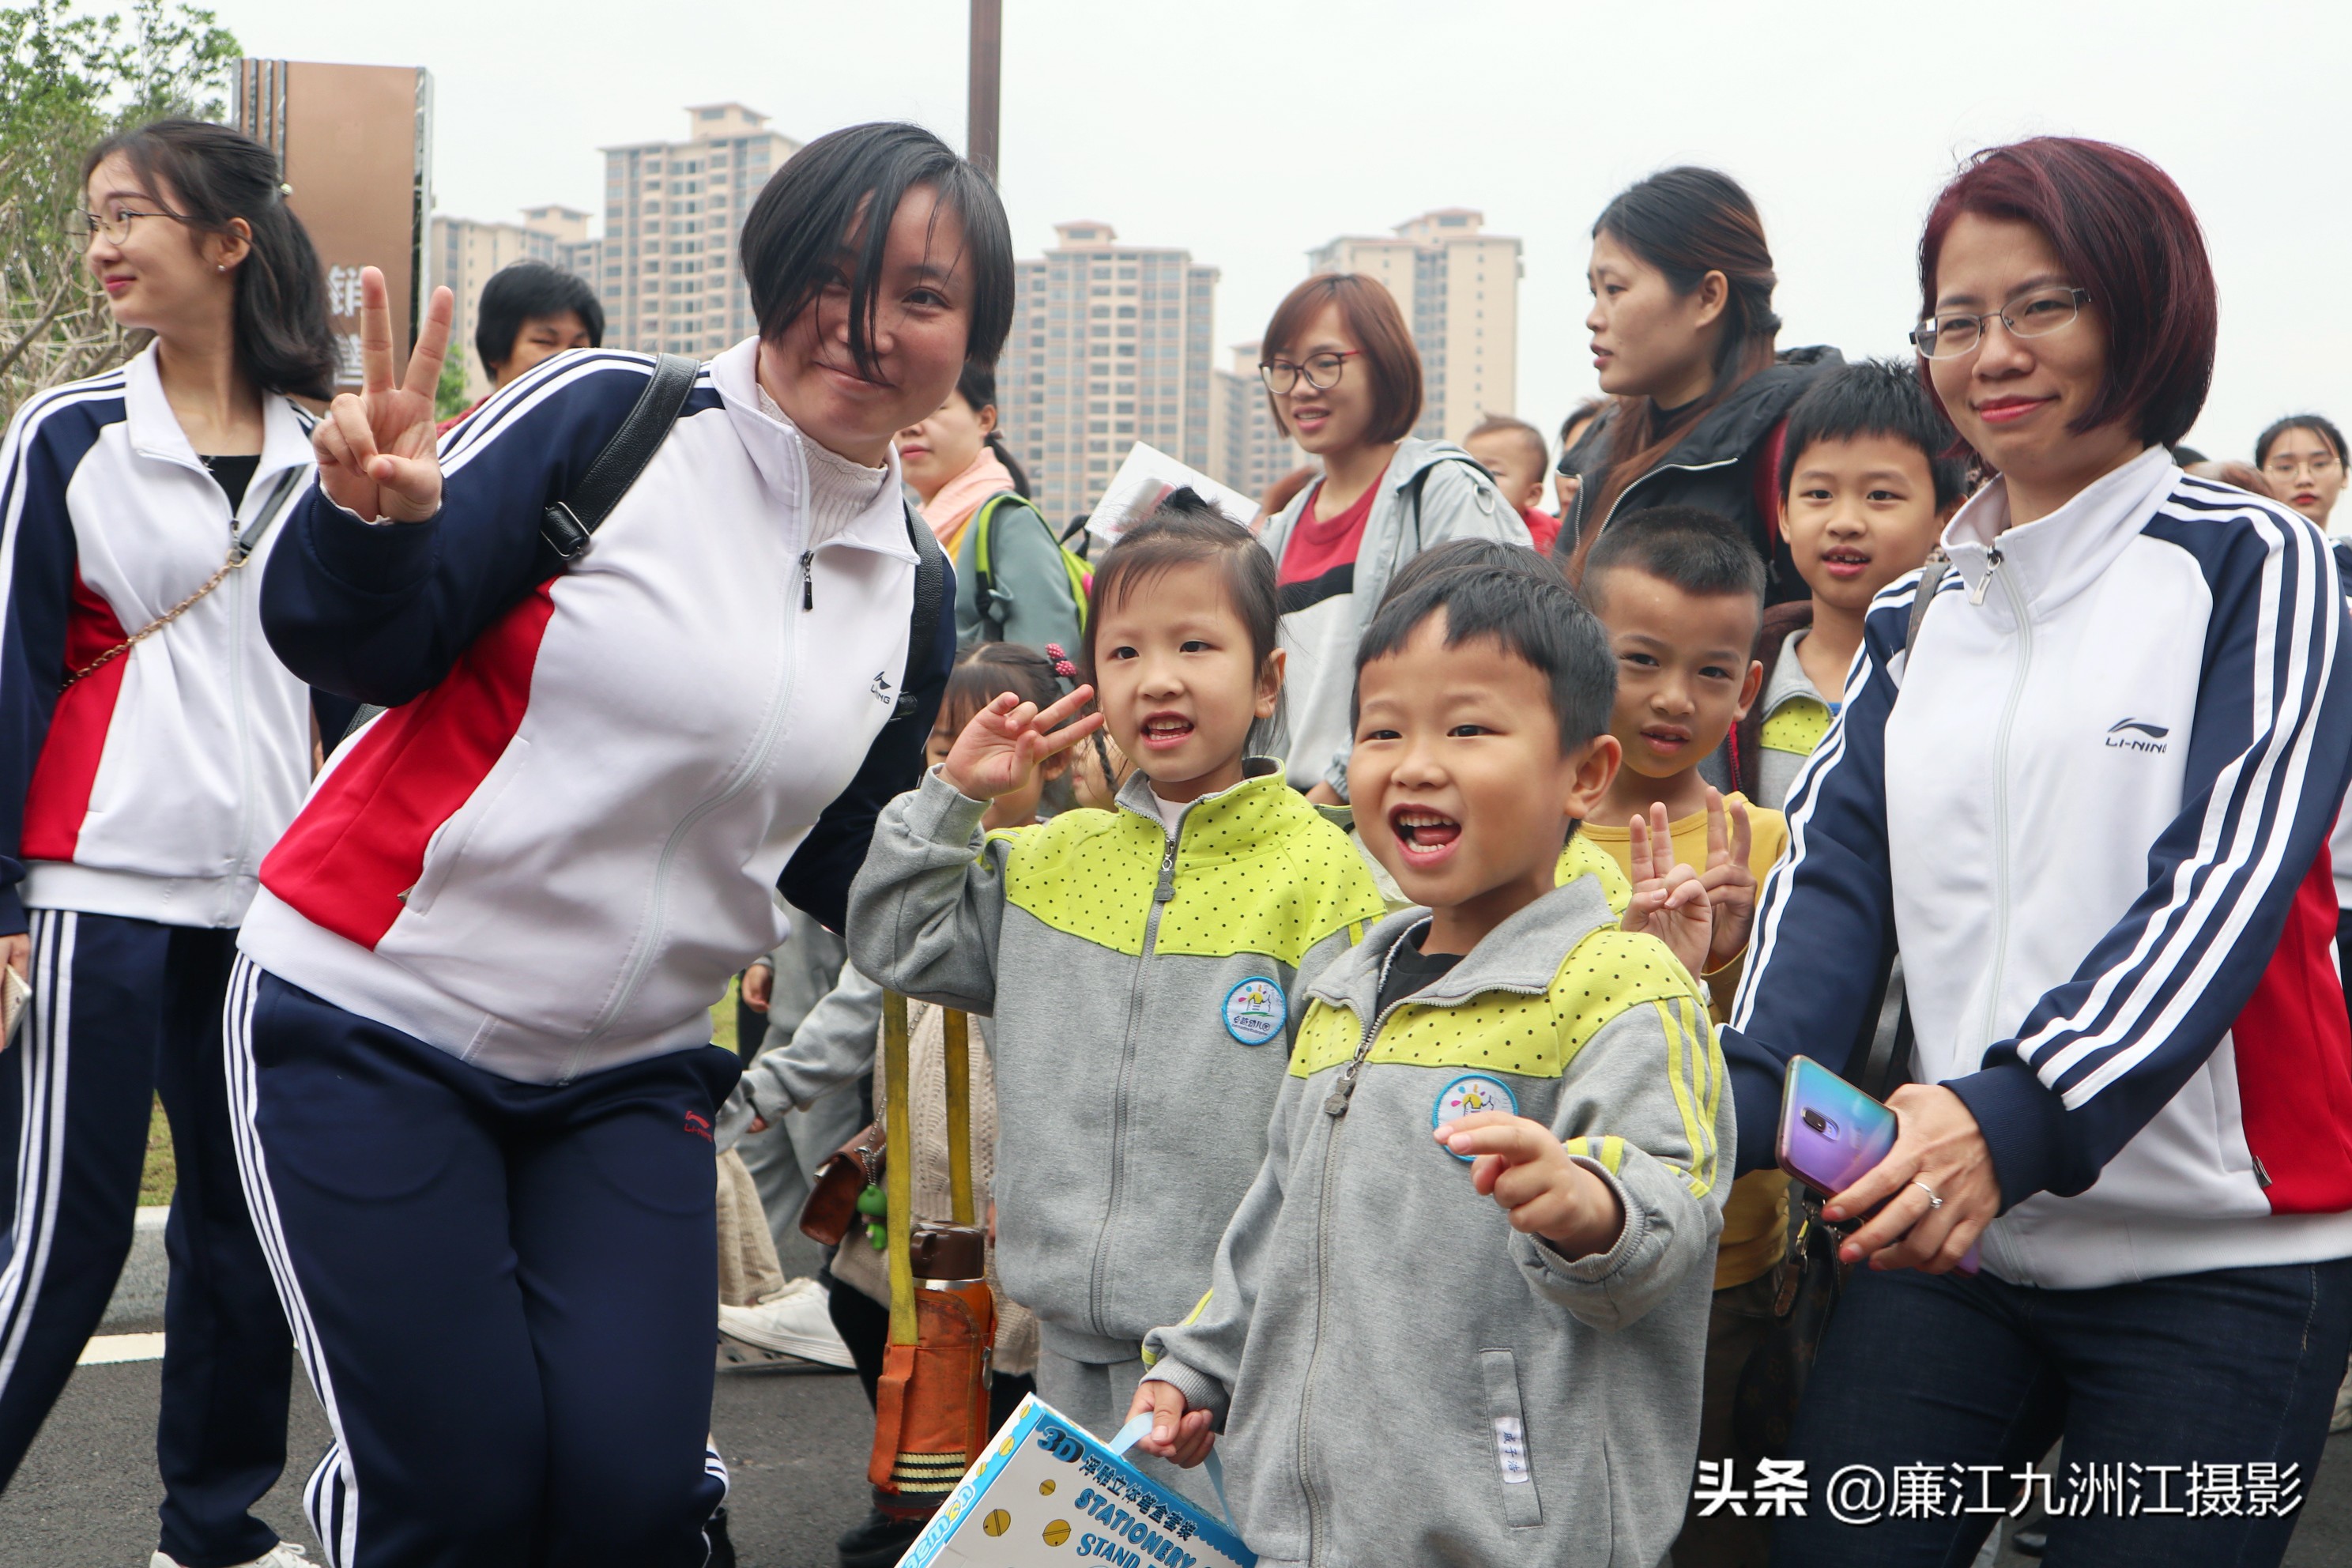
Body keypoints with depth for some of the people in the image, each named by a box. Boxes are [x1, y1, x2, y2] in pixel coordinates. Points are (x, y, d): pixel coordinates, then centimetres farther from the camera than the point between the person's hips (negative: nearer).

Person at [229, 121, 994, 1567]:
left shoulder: (913, 592, 5)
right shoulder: (611, 417, -10)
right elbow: (361, 648, -11)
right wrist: (371, 519, -31)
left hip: (629, 1074, 4)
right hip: (373, 1019, -4)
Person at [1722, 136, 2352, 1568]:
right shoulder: (1916, 620, 15)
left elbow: (2224, 880, -13)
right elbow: (1834, 875, 5)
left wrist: (2019, 1116, -27)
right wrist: (1743, 1102, -15)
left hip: (2218, 1259, -4)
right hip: (1954, 1235, 4)